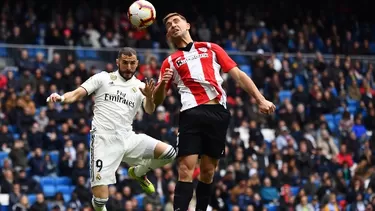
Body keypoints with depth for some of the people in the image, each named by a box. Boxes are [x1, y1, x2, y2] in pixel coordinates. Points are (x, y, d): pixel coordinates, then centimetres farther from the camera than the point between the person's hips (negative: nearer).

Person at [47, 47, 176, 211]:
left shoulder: (140, 87, 11)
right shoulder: (103, 78, 4)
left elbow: (149, 110, -6)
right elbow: (76, 94, -2)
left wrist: (149, 96, -28)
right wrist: (61, 98, -23)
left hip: (127, 139, 4)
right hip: (104, 140, -4)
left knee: (168, 153, -13)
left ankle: (138, 172, 16)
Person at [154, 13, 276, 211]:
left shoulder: (211, 49, 20)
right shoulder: (170, 62, 17)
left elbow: (238, 75, 15)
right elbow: (157, 101, 13)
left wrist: (260, 100, 4)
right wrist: (163, 83, -9)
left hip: (218, 113, 1)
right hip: (191, 114, -1)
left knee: (208, 172, 5)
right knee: (186, 169, -14)